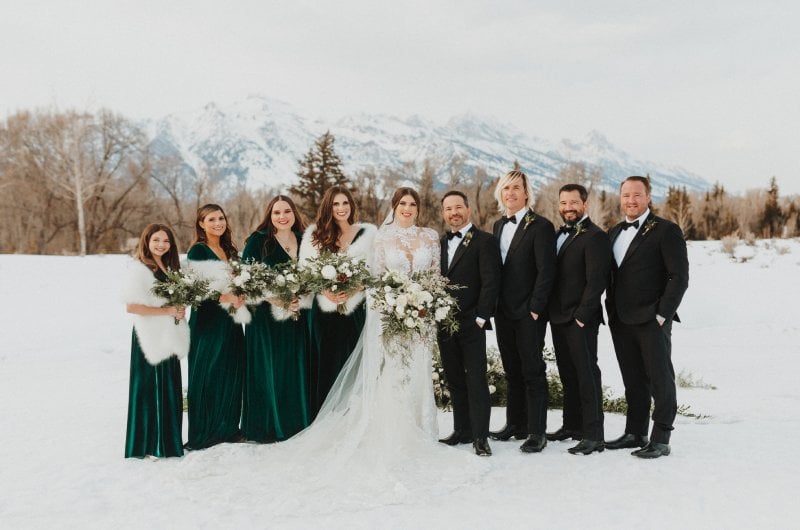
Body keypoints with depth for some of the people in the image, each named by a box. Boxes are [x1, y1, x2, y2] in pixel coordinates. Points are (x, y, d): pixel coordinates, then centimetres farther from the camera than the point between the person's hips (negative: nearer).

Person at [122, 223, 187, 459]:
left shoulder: (169, 267, 13)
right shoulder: (138, 269, -10)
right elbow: (132, 306, -17)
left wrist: (180, 310, 0)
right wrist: (166, 311, -16)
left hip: (170, 338, 7)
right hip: (150, 339, -7)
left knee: (170, 391, 12)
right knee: (149, 389, 0)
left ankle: (168, 441, 22)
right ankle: (147, 445, 11)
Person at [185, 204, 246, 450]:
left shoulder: (229, 249, 15)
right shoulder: (198, 250, -6)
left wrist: (242, 296, -1)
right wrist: (226, 298, -20)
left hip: (231, 320, 7)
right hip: (208, 320, -7)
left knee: (232, 373, 8)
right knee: (207, 376, -2)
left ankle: (228, 427, 19)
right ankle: (204, 433, 6)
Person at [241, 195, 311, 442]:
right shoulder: (258, 240, -2)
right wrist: (272, 298, -17)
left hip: (296, 317, 4)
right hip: (266, 316, -4)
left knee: (295, 371, 6)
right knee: (268, 370, -1)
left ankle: (295, 425, 17)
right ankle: (267, 428, 10)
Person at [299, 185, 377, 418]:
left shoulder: (368, 233, 6)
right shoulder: (314, 234, 7)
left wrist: (352, 290, -15)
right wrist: (325, 291, -14)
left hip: (356, 309, 0)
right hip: (324, 309, 0)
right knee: (325, 365, 3)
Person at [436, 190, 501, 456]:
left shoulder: (484, 241, -5)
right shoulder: (441, 242, 13)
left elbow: (491, 282, -10)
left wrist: (480, 318, -15)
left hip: (471, 325, -6)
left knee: (476, 381, -2)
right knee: (455, 381, 12)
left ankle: (480, 436, 6)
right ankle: (462, 431, 22)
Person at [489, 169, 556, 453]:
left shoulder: (540, 226, -9)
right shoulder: (499, 225, 13)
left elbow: (546, 271, -14)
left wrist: (535, 308, -16)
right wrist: (494, 304, 8)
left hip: (529, 313, -7)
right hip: (504, 312, 7)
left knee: (533, 372, -1)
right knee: (512, 371, 14)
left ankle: (537, 432, 6)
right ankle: (516, 425, 24)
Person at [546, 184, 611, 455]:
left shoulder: (595, 236, -10)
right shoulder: (560, 234, 15)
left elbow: (596, 281, -16)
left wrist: (582, 316, -18)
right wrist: (552, 312, 9)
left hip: (581, 320, -8)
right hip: (558, 318, 8)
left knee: (587, 375, -4)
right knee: (568, 374, 15)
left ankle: (593, 435, 2)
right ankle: (572, 425, 27)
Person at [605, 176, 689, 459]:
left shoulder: (666, 230, -5)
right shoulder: (614, 233, 14)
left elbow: (679, 276, -9)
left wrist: (663, 315, -13)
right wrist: (612, 310, 9)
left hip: (652, 321, -6)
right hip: (621, 321, 6)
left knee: (660, 380, 1)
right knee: (633, 381, 12)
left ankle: (661, 439, 8)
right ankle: (635, 433, 22)